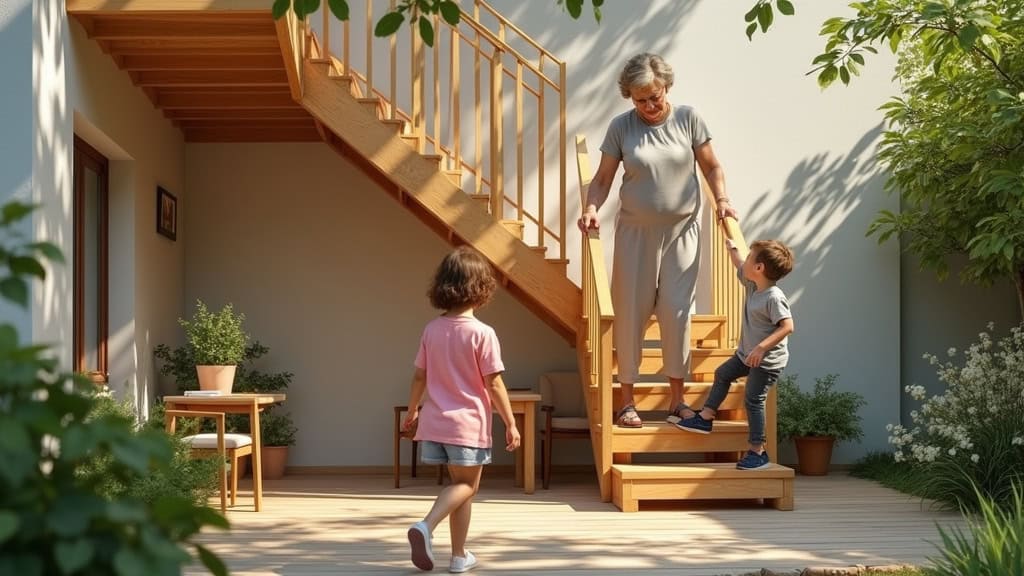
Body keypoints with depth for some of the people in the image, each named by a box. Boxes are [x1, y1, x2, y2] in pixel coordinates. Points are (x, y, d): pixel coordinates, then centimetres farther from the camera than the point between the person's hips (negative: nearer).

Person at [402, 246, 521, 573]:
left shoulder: (432, 329, 2)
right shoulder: (482, 333, -13)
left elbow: (419, 376, 8)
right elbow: (494, 384, -12)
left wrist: (412, 411, 23)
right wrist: (510, 423, -4)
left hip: (436, 421, 6)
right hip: (469, 423, -6)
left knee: (462, 484, 17)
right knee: (466, 484, 8)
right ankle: (426, 526, -14)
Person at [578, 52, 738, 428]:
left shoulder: (688, 119, -2)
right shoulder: (621, 126, -3)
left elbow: (711, 167, 6)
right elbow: (603, 178, -1)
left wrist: (722, 199, -9)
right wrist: (591, 209, -18)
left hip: (682, 232, 1)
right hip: (636, 232, 0)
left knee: (677, 313, 2)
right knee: (630, 313, 3)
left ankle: (677, 400, 13)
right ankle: (627, 400, 12)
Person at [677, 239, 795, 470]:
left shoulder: (774, 297, -26)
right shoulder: (752, 284, 1)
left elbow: (787, 326, -32)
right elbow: (740, 267, 21)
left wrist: (761, 347, -34)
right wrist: (731, 247, 31)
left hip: (767, 360, -10)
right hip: (747, 354, 10)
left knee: (753, 400, -9)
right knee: (722, 374, 22)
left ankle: (758, 451, -2)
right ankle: (705, 418, 34)